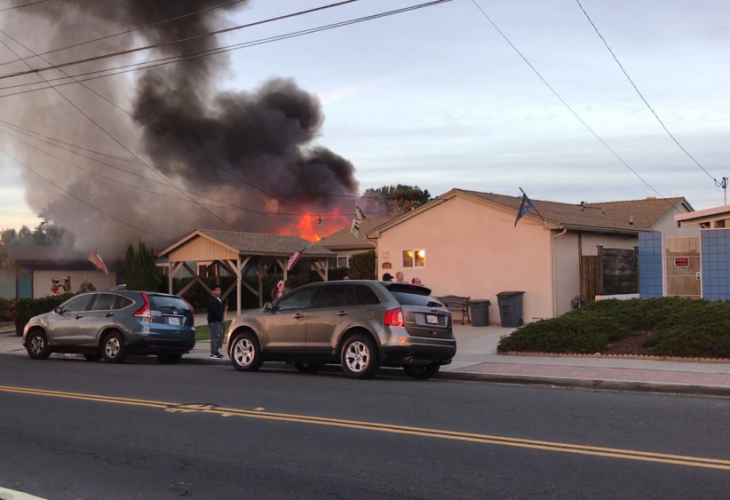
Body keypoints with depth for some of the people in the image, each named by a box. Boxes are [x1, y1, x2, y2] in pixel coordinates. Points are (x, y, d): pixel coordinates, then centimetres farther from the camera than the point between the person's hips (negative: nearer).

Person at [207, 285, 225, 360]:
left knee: (219, 336, 12)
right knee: (215, 336, -11)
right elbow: (214, 311, -22)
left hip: (218, 321, 10)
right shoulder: (212, 300, -13)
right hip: (214, 321, -10)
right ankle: (214, 354, -10)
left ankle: (216, 352, 21)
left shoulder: (218, 299, 19)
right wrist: (220, 318, -15)